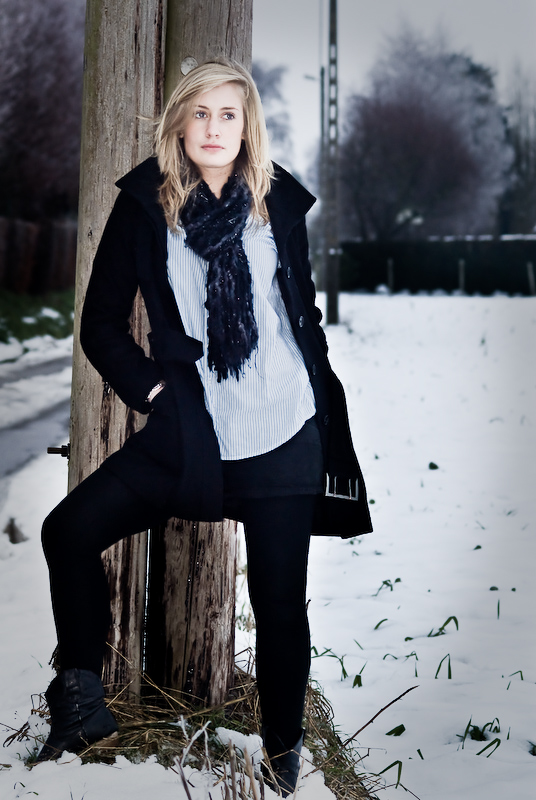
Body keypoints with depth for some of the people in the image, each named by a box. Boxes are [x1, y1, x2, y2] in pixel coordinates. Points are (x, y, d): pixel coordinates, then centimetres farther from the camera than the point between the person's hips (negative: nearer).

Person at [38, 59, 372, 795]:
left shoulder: (281, 202, 5)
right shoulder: (144, 206, 2)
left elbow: (308, 308, 13)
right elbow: (102, 322, 6)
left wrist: (329, 420, 9)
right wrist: (148, 387, -8)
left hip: (284, 438, 0)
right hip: (188, 432, 1)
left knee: (281, 604, 5)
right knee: (69, 530, -11)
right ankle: (83, 701, 5)